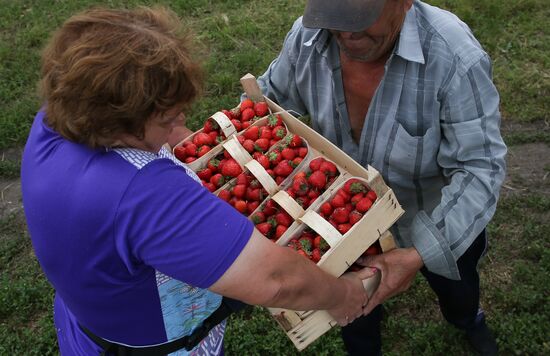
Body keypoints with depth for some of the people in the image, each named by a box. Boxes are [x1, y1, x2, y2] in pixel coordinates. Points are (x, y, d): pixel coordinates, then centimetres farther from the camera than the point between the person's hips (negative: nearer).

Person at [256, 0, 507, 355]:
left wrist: (420, 254, -45)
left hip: (444, 229, -1)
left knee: (456, 286, 33)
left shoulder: (455, 57, -37)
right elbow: (269, 97, -3)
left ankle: (468, 321, 72)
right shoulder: (306, 37, -23)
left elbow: (479, 168, -35)